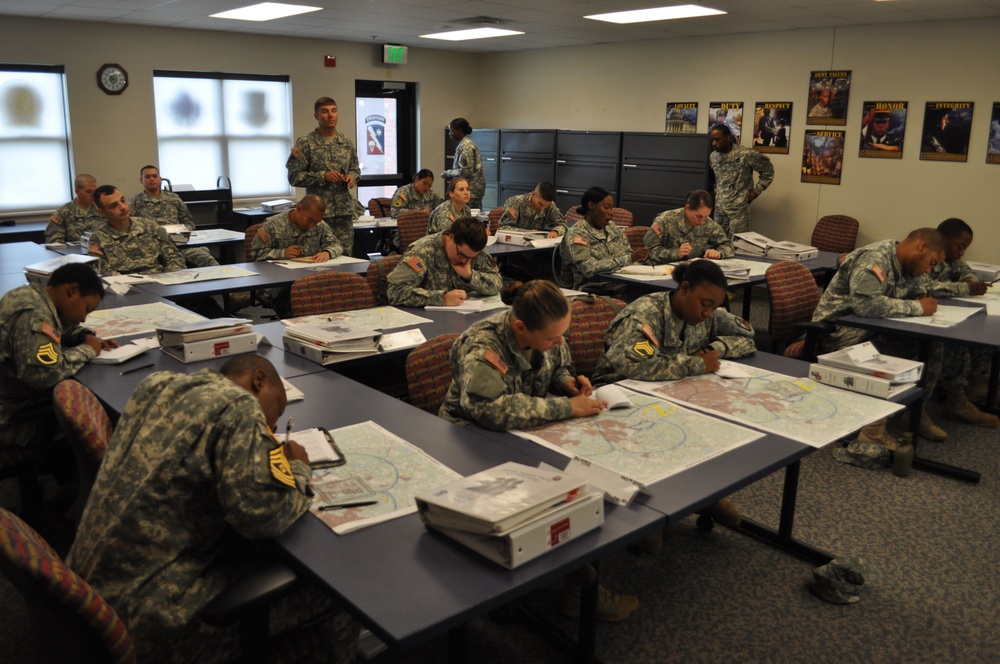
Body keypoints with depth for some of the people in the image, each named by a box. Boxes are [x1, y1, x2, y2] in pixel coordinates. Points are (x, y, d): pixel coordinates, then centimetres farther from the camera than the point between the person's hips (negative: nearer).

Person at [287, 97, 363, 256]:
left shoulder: (346, 142, 9)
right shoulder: (305, 143, -5)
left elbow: (355, 169, 20)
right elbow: (294, 176, -7)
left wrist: (352, 177, -4)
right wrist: (323, 176, -17)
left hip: (345, 209, 4)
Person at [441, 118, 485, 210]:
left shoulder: (465, 146, -14)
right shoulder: (466, 143, 16)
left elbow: (465, 172, -19)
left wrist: (448, 173, -8)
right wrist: (449, 173, 16)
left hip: (471, 189, -10)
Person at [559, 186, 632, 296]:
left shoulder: (613, 228, 17)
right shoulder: (576, 234, -5)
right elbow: (589, 269, -17)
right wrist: (625, 259, -17)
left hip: (623, 287, 7)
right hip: (595, 291, -7)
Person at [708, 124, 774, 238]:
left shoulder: (746, 154, -12)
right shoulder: (713, 156, 5)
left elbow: (768, 171, -1)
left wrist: (756, 191, -3)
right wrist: (716, 190, 13)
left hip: (739, 208, -5)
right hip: (719, 207, 6)